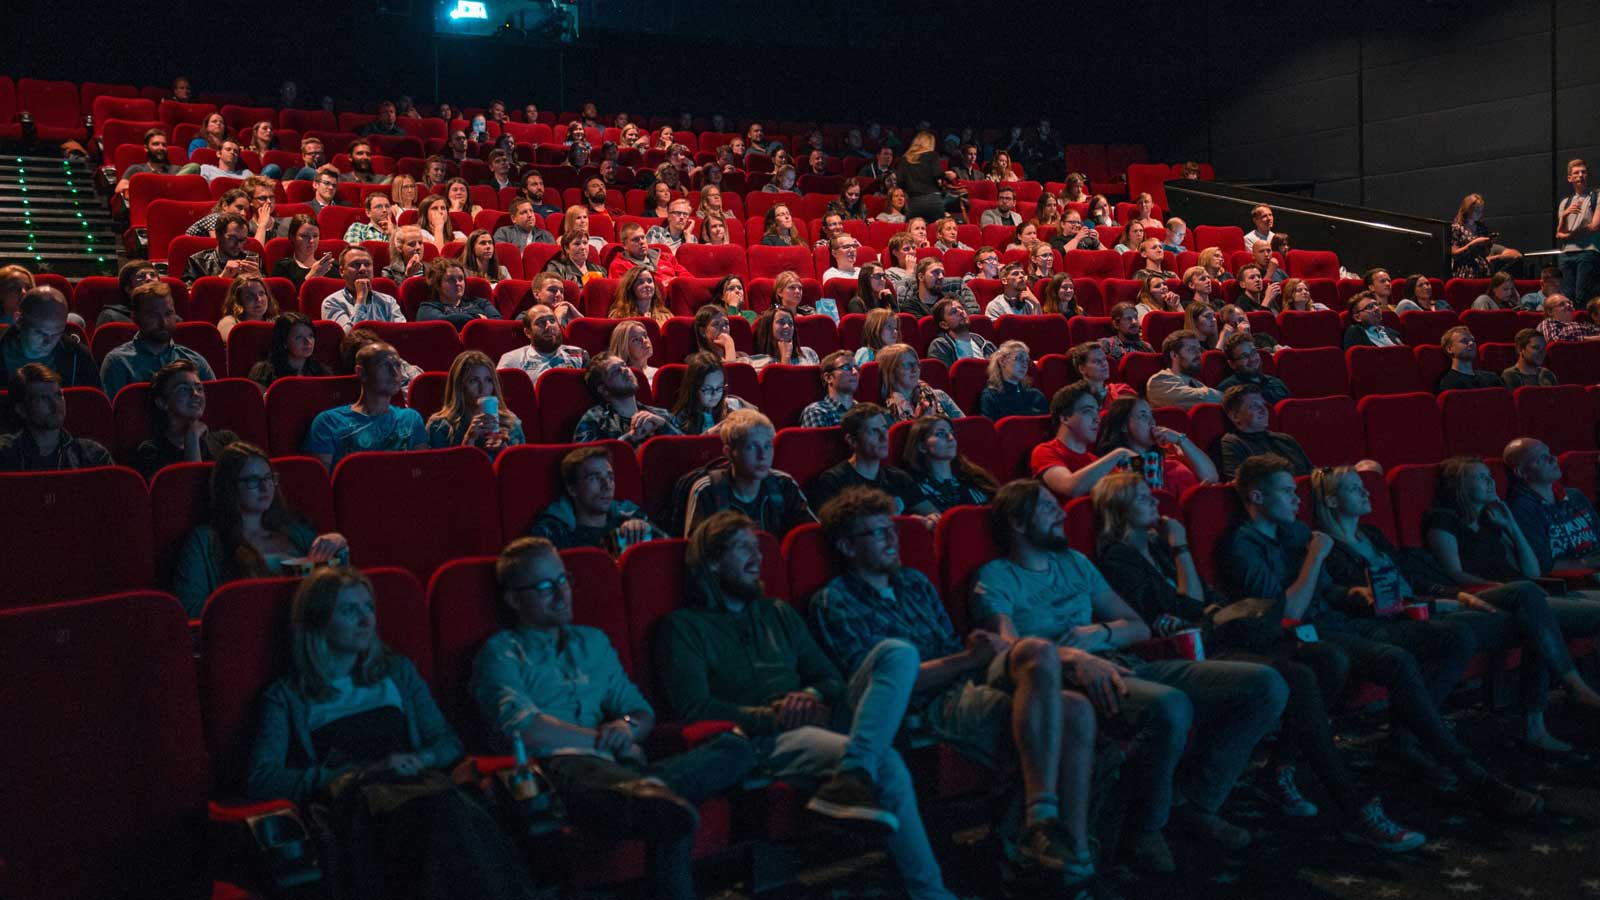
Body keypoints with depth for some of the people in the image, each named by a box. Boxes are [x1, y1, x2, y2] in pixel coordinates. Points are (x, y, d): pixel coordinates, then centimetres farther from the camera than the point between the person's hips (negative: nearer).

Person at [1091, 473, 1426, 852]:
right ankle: (1355, 813, -29)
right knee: (1298, 678, -29)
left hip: (1215, 640, 9)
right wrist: (1181, 549, -1)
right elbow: (1192, 606, -8)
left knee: (1330, 658, -11)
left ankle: (1279, 771, -6)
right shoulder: (1118, 558, -5)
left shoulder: (1158, 544, 22)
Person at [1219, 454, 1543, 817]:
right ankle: (1474, 777, -30)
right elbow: (1288, 613, -17)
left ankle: (1406, 733, -12)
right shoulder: (1240, 546, -8)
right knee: (1398, 660, -35)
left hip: (1338, 623, 9)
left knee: (1459, 637, -2)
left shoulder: (1295, 531, 20)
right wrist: (1316, 555, -9)